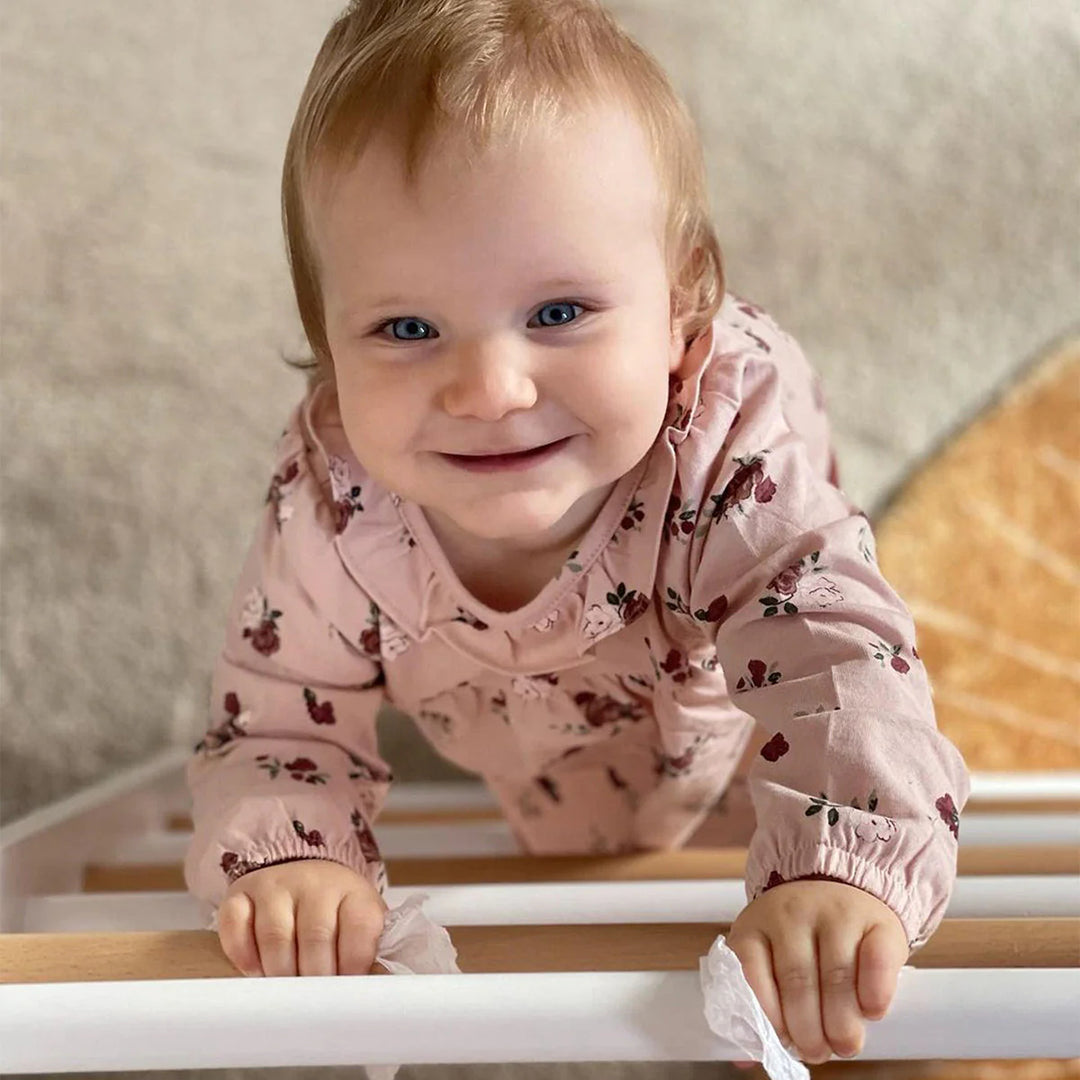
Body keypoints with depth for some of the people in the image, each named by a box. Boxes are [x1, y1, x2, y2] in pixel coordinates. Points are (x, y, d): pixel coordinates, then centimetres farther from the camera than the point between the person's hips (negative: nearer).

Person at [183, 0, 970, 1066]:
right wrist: (287, 860, -50)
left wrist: (839, 871, -64)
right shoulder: (328, 508, -40)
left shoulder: (730, 444, -44)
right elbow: (278, 727, -28)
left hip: (698, 683, -1)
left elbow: (841, 650, -46)